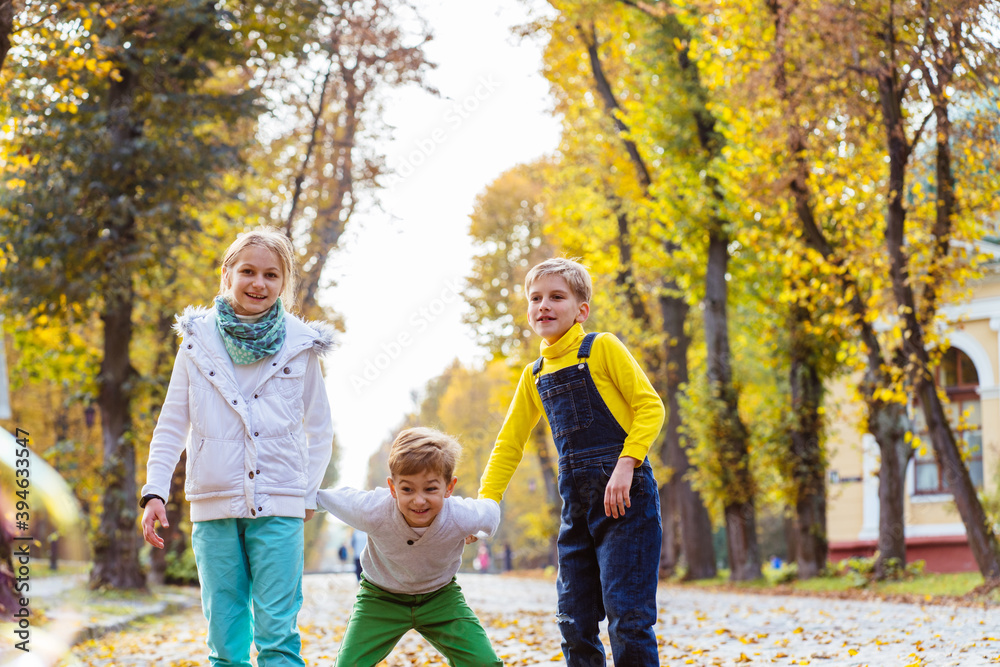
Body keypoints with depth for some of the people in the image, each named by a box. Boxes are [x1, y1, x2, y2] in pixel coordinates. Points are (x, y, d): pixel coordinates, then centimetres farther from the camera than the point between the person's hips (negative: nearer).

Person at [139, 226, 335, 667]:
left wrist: (309, 493, 6)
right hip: (214, 506, 1)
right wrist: (155, 491, 2)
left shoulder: (301, 345, 5)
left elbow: (319, 429, 14)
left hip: (279, 506, -1)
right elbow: (172, 424, 10)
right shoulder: (199, 340, 6)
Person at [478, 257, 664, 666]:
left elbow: (650, 406, -8)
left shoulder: (601, 348, -2)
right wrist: (485, 501, 11)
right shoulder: (535, 375, 16)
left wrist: (625, 465, -20)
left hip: (624, 495, -7)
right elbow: (509, 442, 22)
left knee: (626, 613, -12)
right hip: (577, 504, 7)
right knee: (575, 622, 6)